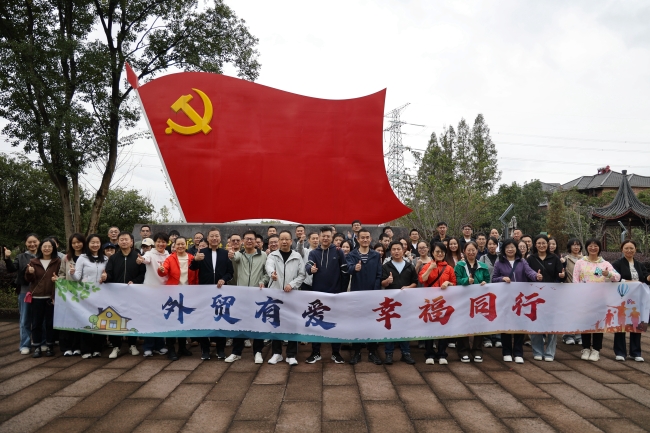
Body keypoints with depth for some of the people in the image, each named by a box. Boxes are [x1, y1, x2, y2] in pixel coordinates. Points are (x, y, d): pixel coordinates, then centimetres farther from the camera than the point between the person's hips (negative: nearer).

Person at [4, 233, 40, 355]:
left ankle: (42, 343, 20)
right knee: (25, 320, 8)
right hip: (25, 291, 1)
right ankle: (25, 345, 17)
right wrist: (7, 258, -20)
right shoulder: (21, 257, 9)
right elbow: (11, 269, -5)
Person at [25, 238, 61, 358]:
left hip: (51, 296, -1)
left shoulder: (58, 261, 3)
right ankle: (37, 347, 12)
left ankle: (49, 346, 14)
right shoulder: (33, 262, 7)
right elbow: (28, 280, 7)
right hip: (36, 297, 1)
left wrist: (57, 279, -17)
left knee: (50, 322, 5)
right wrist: (29, 273, -14)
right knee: (36, 323, 4)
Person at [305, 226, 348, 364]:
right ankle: (315, 352, 19)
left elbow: (345, 270, -2)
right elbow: (307, 265, -16)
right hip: (317, 292, 1)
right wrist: (311, 269, -36)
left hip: (334, 292, -1)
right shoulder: (313, 253, 4)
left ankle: (336, 353, 19)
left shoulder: (338, 252, 1)